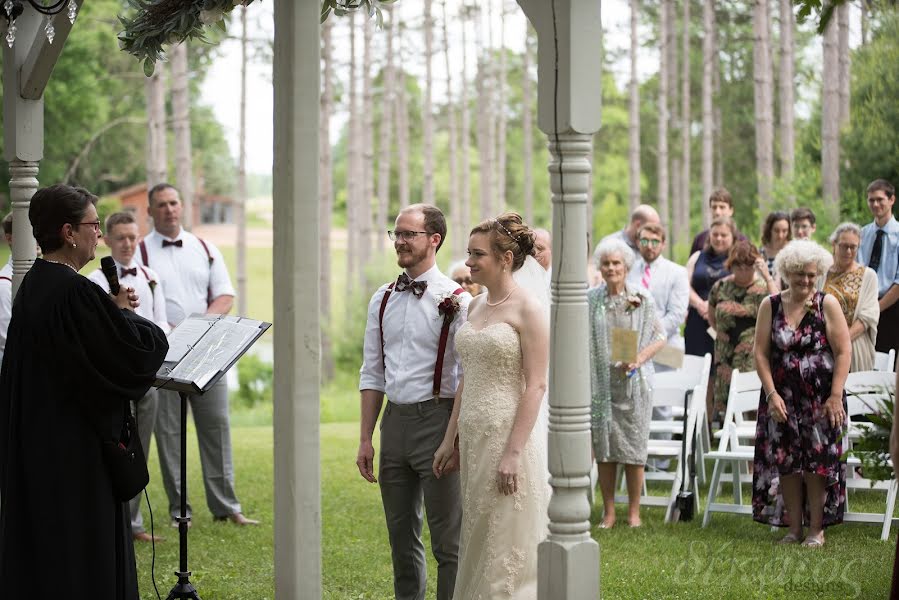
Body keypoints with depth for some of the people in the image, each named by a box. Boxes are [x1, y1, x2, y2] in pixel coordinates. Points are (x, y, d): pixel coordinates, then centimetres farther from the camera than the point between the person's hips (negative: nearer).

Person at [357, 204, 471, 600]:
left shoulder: (457, 302, -9)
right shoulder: (383, 300, 10)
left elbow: (469, 379, -11)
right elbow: (372, 374, 13)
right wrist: (365, 440, 10)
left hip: (436, 419, -6)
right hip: (394, 418, 6)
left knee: (447, 542, -1)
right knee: (401, 536, 15)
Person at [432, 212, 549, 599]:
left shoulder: (528, 309, -10)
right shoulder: (476, 306, 13)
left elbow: (536, 386, -15)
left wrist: (513, 453, -20)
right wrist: (449, 440, 15)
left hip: (510, 436, -8)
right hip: (473, 438, 8)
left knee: (507, 551, -3)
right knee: (476, 547, 12)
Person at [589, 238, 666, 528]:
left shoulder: (642, 299, 0)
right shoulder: (590, 300, 4)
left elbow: (660, 337, 1)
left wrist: (639, 359, -16)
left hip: (634, 382, -1)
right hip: (600, 382, 1)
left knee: (634, 445, 0)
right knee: (603, 446, 3)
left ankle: (634, 511, 11)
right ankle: (608, 511, 12)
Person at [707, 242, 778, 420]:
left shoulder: (764, 287, 0)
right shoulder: (720, 287, 9)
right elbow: (712, 319, 25)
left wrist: (767, 276, -19)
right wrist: (725, 333, 9)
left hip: (755, 364, -3)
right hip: (726, 361, 3)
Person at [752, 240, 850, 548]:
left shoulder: (827, 304, -3)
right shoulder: (770, 306, 2)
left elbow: (843, 352, -5)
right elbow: (761, 352, 0)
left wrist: (835, 396, -12)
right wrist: (771, 393, -9)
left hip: (821, 398, -2)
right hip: (782, 399, 2)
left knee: (818, 461, -2)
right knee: (785, 461, 3)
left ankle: (816, 529, 7)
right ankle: (794, 528, 12)